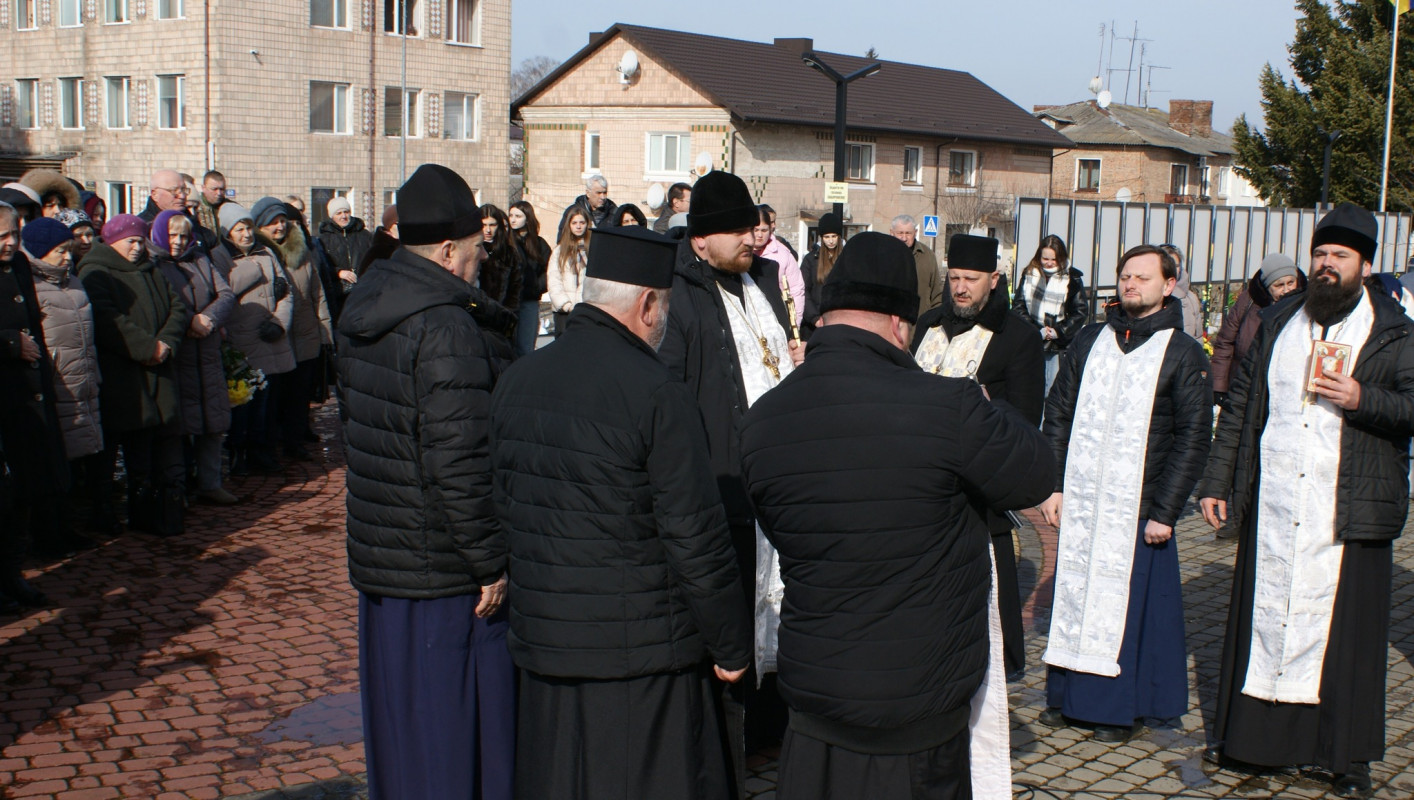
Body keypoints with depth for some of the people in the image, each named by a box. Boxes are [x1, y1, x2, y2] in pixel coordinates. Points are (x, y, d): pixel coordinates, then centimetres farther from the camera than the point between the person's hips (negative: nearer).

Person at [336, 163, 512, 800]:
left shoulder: (364, 312, 7)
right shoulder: (445, 328, -21)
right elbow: (458, 461, -25)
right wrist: (491, 562, -16)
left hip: (377, 551, 9)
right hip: (442, 565, -9)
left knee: (396, 712, 20)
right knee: (452, 719, 3)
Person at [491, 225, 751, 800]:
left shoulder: (515, 381, 4)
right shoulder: (657, 394, -17)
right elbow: (696, 540, -15)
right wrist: (731, 647, -4)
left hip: (543, 643, 6)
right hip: (641, 653, -6)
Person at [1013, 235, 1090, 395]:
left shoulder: (1073, 278, 0)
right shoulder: (1029, 274, 6)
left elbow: (1080, 312, 1)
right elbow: (1018, 306, 3)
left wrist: (1058, 332, -9)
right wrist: (1038, 332, -8)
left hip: (1059, 346, -2)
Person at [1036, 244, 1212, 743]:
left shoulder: (1183, 354, -1)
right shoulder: (1090, 341, 9)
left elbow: (1193, 438, -4)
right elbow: (1058, 414, 10)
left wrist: (1165, 512, -9)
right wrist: (1053, 485, 1)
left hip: (1137, 509, -3)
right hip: (1079, 503, 3)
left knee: (1129, 603, 3)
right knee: (1072, 594, 9)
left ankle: (1121, 708, 16)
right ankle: (1067, 696, 22)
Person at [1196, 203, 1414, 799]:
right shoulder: (1277, 323, 11)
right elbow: (1240, 405, 12)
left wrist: (1362, 400, -19)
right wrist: (1217, 481, 9)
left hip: (1348, 513, -3)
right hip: (1270, 505, 3)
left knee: (1343, 625, 3)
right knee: (1262, 616, 8)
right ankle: (1248, 734, 20)